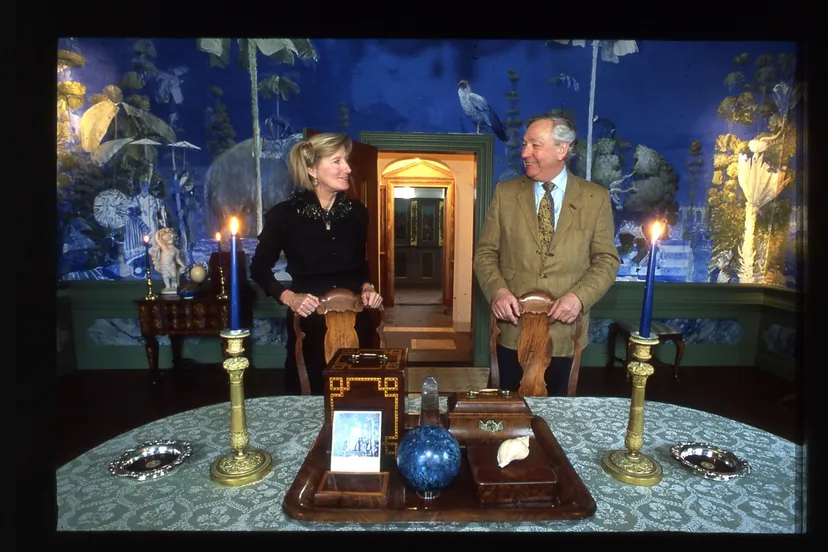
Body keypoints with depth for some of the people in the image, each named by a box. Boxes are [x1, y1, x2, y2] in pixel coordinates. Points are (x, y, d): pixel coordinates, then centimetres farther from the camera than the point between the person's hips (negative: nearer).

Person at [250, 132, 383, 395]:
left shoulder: (357, 211, 1)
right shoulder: (283, 214, -9)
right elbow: (259, 268, 3)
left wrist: (366, 287, -2)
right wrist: (289, 297, -11)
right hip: (309, 324, -3)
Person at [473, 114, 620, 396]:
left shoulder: (596, 198, 0)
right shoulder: (505, 192, 2)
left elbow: (607, 259, 1)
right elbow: (485, 251, 2)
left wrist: (580, 296, -16)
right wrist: (497, 290, -16)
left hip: (564, 332, 0)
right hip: (513, 329, 1)